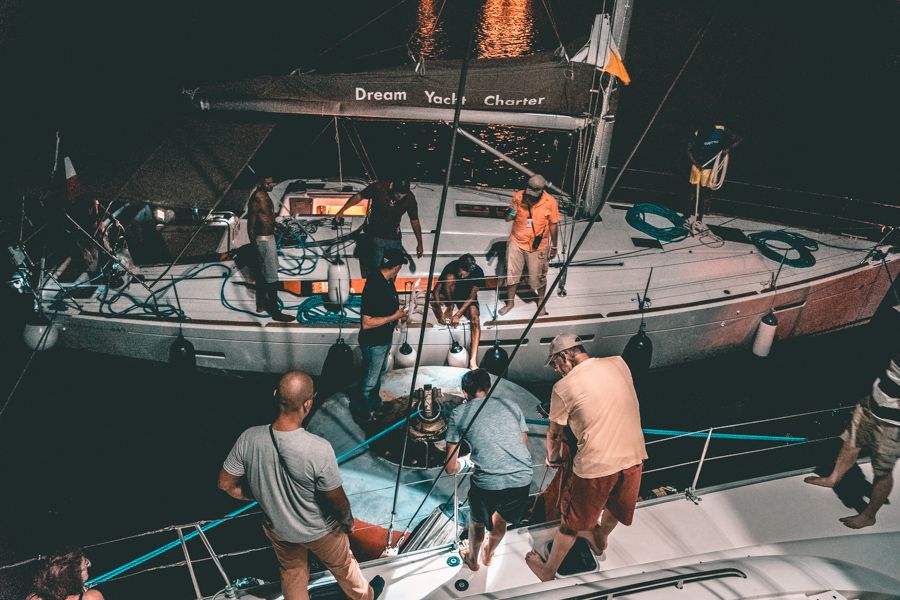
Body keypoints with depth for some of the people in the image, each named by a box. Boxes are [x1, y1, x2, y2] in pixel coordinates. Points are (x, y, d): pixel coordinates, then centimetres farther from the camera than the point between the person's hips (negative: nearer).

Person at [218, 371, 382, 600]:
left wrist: (260, 496, 4)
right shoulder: (319, 449, -38)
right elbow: (338, 501, -23)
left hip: (278, 529, 2)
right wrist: (348, 520, -1)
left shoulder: (249, 439, -27)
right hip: (320, 531, -2)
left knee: (292, 575, 30)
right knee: (342, 566, 28)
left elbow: (226, 484, -11)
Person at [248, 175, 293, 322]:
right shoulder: (256, 200, -20)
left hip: (269, 237, 10)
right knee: (272, 278, -6)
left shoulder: (265, 196, 8)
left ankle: (261, 304, 31)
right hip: (263, 241, -10)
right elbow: (250, 227, -19)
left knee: (262, 274, 19)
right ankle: (275, 312, -1)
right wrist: (256, 248, -19)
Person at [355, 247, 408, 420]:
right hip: (374, 342, -9)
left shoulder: (386, 280, -5)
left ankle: (375, 403, 50)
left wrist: (397, 313, 7)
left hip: (385, 338, 9)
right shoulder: (374, 287, -34)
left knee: (379, 372, 28)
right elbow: (366, 323, -32)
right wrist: (394, 317, -26)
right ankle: (362, 413, 31)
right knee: (370, 380, 10)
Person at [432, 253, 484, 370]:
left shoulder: (478, 272, -26)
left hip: (467, 298, -1)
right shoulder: (451, 267, -26)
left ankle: (473, 361, -41)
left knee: (475, 317, -31)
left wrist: (458, 315, -30)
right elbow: (437, 289, -22)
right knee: (450, 277, -33)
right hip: (449, 296, 1)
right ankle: (449, 308, -9)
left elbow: (472, 297, -22)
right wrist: (440, 311, -32)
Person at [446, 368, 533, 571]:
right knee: (502, 520, 33)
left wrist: (460, 464, 35)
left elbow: (450, 468, 13)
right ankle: (488, 555, 58)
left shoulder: (459, 413, 10)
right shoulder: (511, 405, 16)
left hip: (487, 482, -3)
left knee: (477, 522, 30)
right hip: (523, 478, 3)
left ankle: (473, 559, 55)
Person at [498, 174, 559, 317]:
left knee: (538, 278, 10)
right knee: (511, 274, 12)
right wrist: (512, 209, -25)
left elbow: (553, 225, -4)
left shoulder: (550, 202, -16)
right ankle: (510, 302, 34)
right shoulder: (518, 196, -12)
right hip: (516, 243, 2)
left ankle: (541, 302, 37)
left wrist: (554, 246, 3)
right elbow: (508, 219, -3)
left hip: (538, 247, -2)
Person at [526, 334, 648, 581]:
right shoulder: (619, 363, -2)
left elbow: (555, 433, 3)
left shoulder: (563, 387, -12)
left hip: (595, 465, -4)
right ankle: (600, 539, 58)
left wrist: (552, 457, 21)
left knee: (572, 521, 16)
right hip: (634, 456, 5)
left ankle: (548, 571, 34)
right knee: (616, 506, 30)